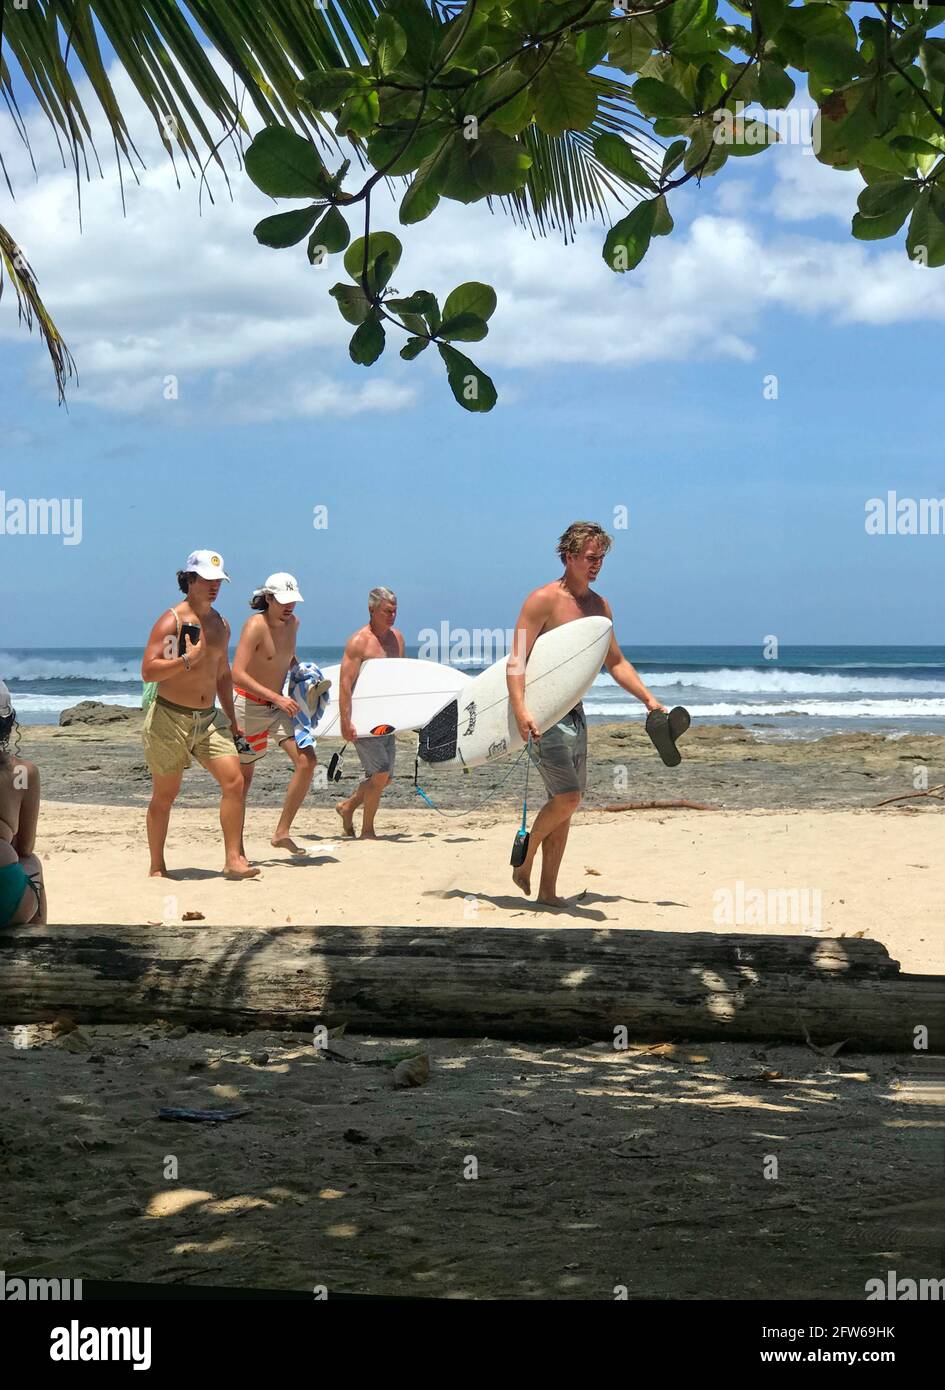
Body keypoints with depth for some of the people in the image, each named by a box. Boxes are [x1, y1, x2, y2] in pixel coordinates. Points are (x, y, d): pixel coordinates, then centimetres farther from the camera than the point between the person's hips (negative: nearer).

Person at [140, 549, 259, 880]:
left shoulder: (220, 624, 12)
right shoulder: (171, 622, -10)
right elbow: (148, 671, -17)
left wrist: (232, 721, 23)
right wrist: (187, 660, -25)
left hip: (208, 717, 6)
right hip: (169, 717, -6)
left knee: (234, 781, -10)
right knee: (165, 794, 4)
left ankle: (233, 859, -7)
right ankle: (157, 868, 16)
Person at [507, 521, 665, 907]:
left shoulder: (599, 606, 11)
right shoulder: (543, 600, -12)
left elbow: (615, 662, 22)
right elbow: (517, 659, -18)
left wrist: (648, 698, 12)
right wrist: (520, 710, -32)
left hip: (574, 713, 8)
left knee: (564, 803, 8)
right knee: (567, 797, -16)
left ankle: (547, 890, 14)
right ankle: (524, 861, 5)